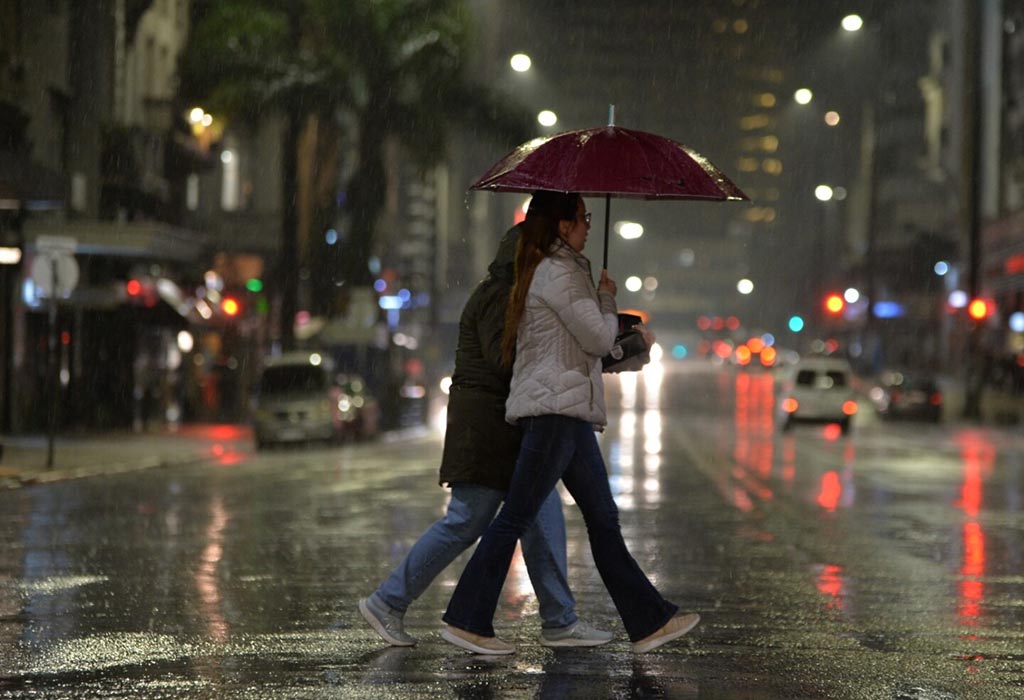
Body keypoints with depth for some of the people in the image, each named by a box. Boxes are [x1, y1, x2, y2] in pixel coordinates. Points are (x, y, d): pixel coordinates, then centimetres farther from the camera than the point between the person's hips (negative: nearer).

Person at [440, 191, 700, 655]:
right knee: (517, 515, -7)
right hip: (554, 407, -11)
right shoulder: (559, 273, -10)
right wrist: (607, 299, 7)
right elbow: (599, 339, -10)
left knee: (603, 518, 8)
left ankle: (648, 622, 10)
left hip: (567, 412, 11)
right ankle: (465, 620, -3)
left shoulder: (549, 270, 21)